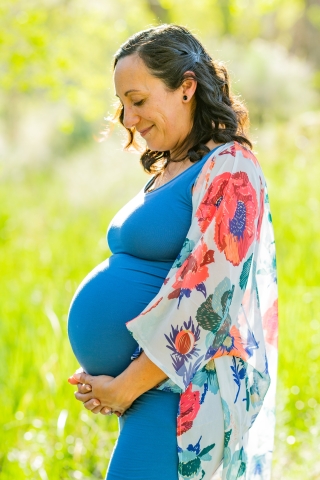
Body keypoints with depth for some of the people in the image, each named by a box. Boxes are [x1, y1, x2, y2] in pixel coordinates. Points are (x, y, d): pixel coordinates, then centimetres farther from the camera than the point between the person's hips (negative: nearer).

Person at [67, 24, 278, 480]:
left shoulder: (229, 170, -12)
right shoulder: (167, 174, 16)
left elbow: (203, 298, -19)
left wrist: (124, 387, -14)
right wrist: (100, 375, 6)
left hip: (188, 394, -9)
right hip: (152, 386, 9)